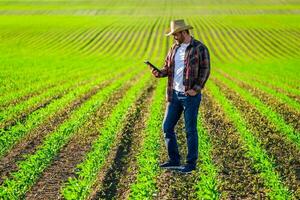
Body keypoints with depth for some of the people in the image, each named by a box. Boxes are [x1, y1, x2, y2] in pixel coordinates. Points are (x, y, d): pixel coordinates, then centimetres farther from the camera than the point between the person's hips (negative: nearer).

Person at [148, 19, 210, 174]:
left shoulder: (200, 48, -8)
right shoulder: (174, 49, 11)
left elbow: (205, 70, -10)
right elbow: (167, 68, 13)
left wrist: (196, 89, -19)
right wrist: (159, 73, -8)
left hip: (191, 96, -7)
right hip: (174, 95, 7)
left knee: (190, 130, 1)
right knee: (167, 127, 8)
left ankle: (191, 163, 14)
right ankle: (174, 160, 20)